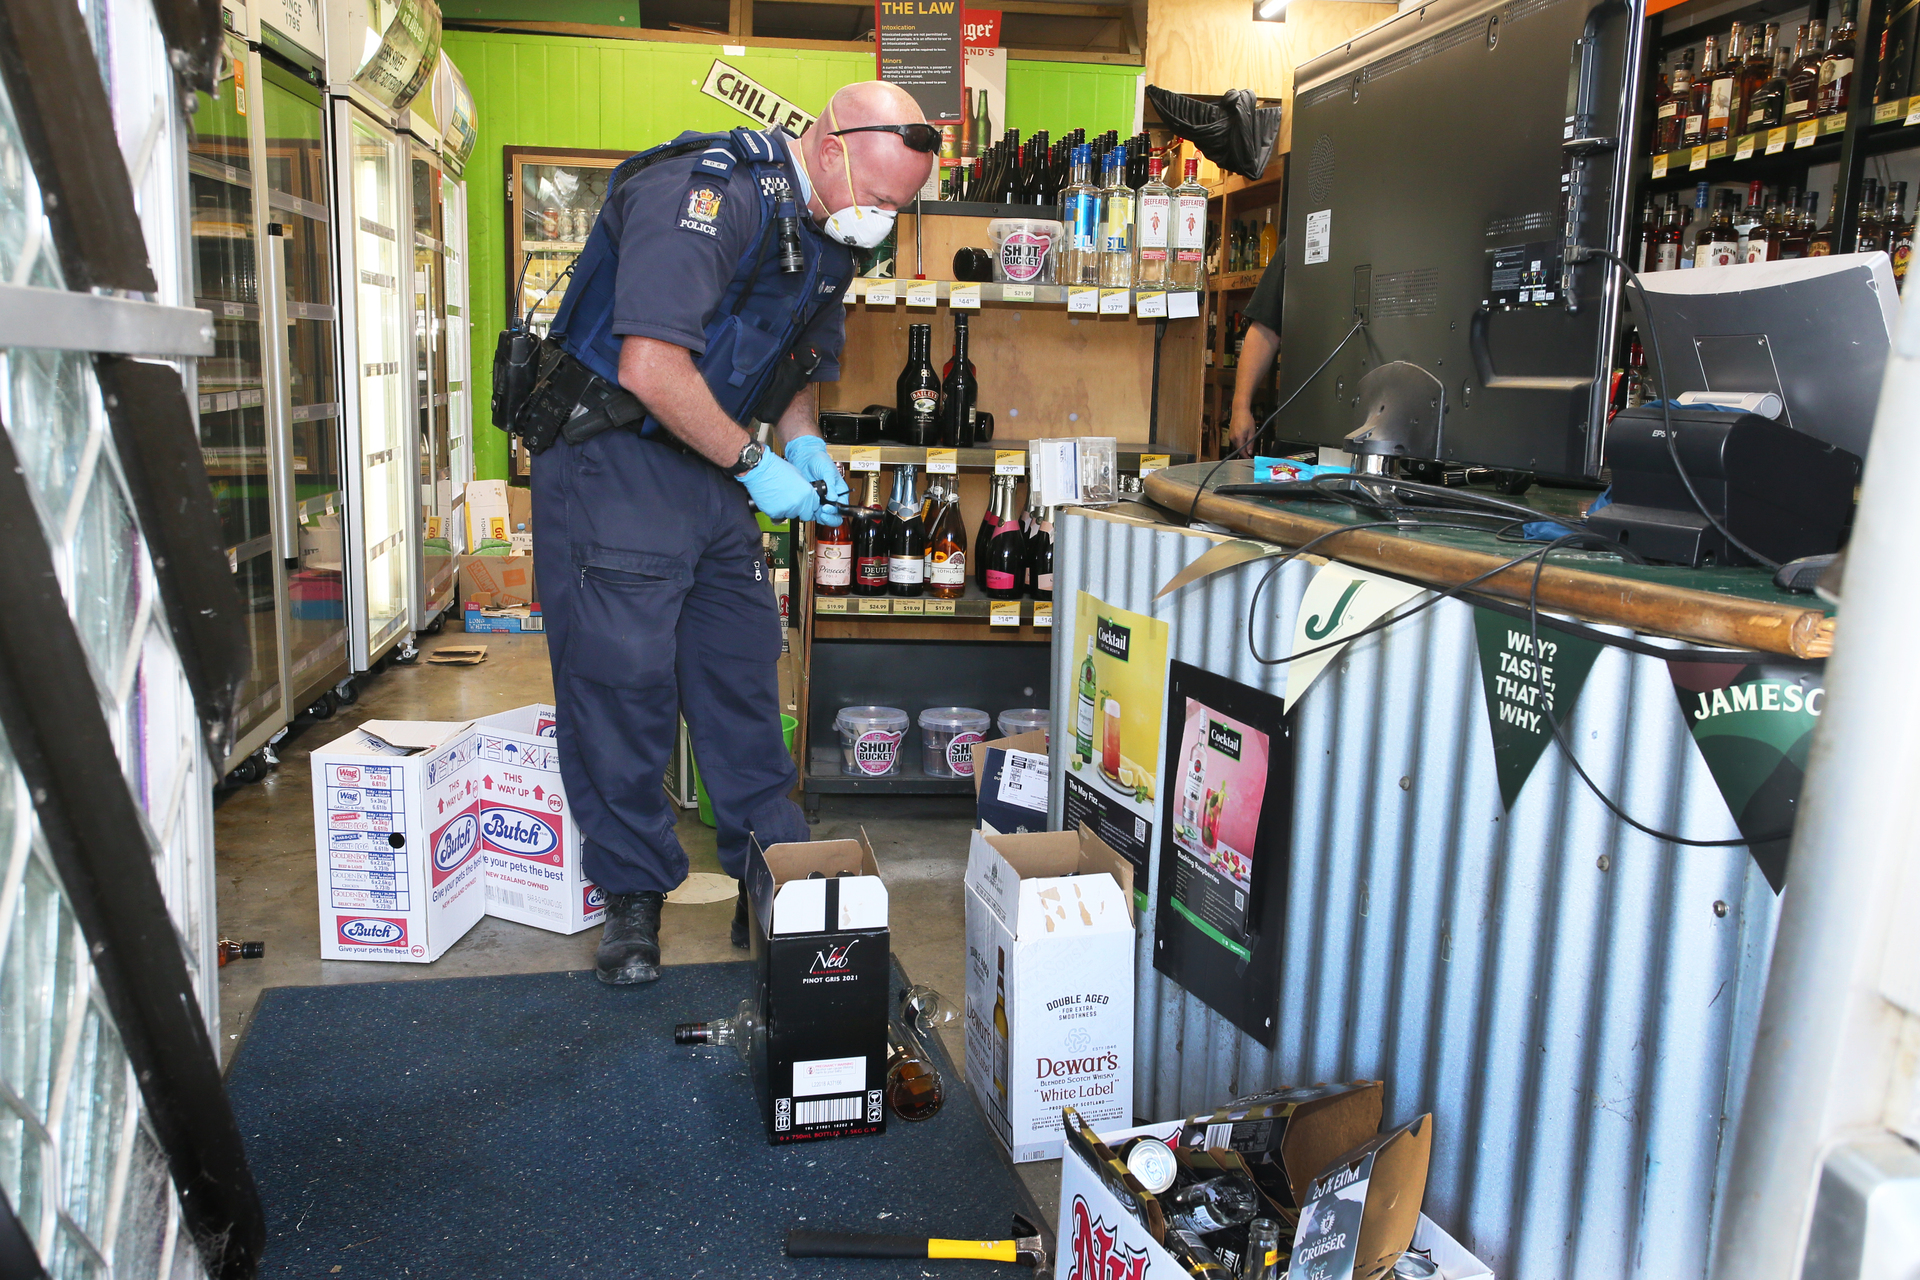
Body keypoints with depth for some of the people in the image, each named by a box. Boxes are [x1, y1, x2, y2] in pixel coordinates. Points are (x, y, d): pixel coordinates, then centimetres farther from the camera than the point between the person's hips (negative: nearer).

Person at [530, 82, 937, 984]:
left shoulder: (828, 234, 8)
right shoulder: (707, 194, -21)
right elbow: (652, 369, -29)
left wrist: (804, 445, 1)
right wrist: (756, 465, -21)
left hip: (711, 465, 8)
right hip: (610, 459, -8)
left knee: (743, 675, 8)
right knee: (621, 676, -5)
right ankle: (633, 897, 11)